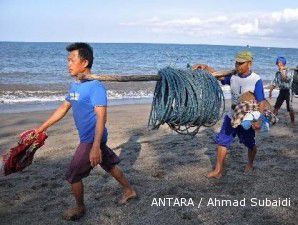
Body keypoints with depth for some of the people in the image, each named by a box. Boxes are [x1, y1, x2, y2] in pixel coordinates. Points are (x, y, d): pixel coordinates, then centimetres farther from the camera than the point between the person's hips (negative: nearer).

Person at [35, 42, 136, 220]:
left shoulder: (95, 86, -22)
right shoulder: (76, 85, 6)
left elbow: (101, 117, -28)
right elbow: (63, 108, 15)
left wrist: (96, 147, -35)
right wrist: (42, 128, 17)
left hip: (92, 140, -8)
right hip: (88, 138, 8)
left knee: (73, 175, 3)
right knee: (109, 164, 20)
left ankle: (80, 208, 26)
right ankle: (129, 191, 38)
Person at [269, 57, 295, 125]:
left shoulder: (289, 72, -7)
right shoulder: (278, 73, 9)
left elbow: (286, 79, -26)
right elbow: (274, 83, 12)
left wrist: (282, 71, -20)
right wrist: (270, 92, 8)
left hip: (288, 91, -5)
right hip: (281, 91, 6)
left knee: (290, 108, -4)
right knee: (276, 106, 7)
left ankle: (292, 121, 8)